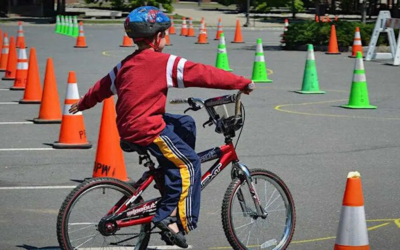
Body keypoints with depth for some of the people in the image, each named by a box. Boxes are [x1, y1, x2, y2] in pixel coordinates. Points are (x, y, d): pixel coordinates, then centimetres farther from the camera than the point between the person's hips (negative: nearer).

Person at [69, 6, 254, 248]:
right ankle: (169, 217, -6)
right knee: (189, 163, -1)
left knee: (186, 123, 22)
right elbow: (204, 74, -11)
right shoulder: (165, 63, -11)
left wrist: (82, 104, 41)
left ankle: (175, 179, 21)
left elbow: (104, 86, 23)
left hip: (128, 125, 9)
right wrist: (243, 83, -6)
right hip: (148, 129, -9)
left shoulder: (126, 64, 11)